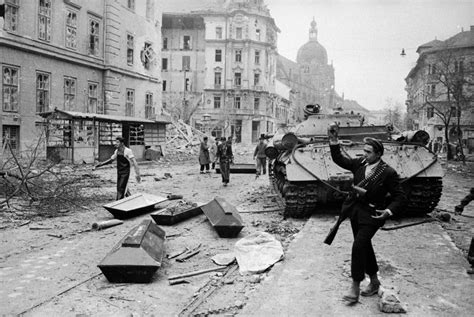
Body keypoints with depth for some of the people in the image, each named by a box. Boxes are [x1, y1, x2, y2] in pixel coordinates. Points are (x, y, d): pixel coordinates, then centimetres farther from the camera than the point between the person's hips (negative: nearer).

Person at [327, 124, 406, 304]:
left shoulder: (388, 173, -15)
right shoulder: (359, 163, 0)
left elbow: (400, 197, -10)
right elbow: (339, 159, 3)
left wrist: (389, 211, -26)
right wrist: (333, 141, -10)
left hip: (371, 215, -6)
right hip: (355, 210, 6)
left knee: (358, 246, -14)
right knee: (365, 247, 16)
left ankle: (355, 288, -1)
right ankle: (374, 282, 35)